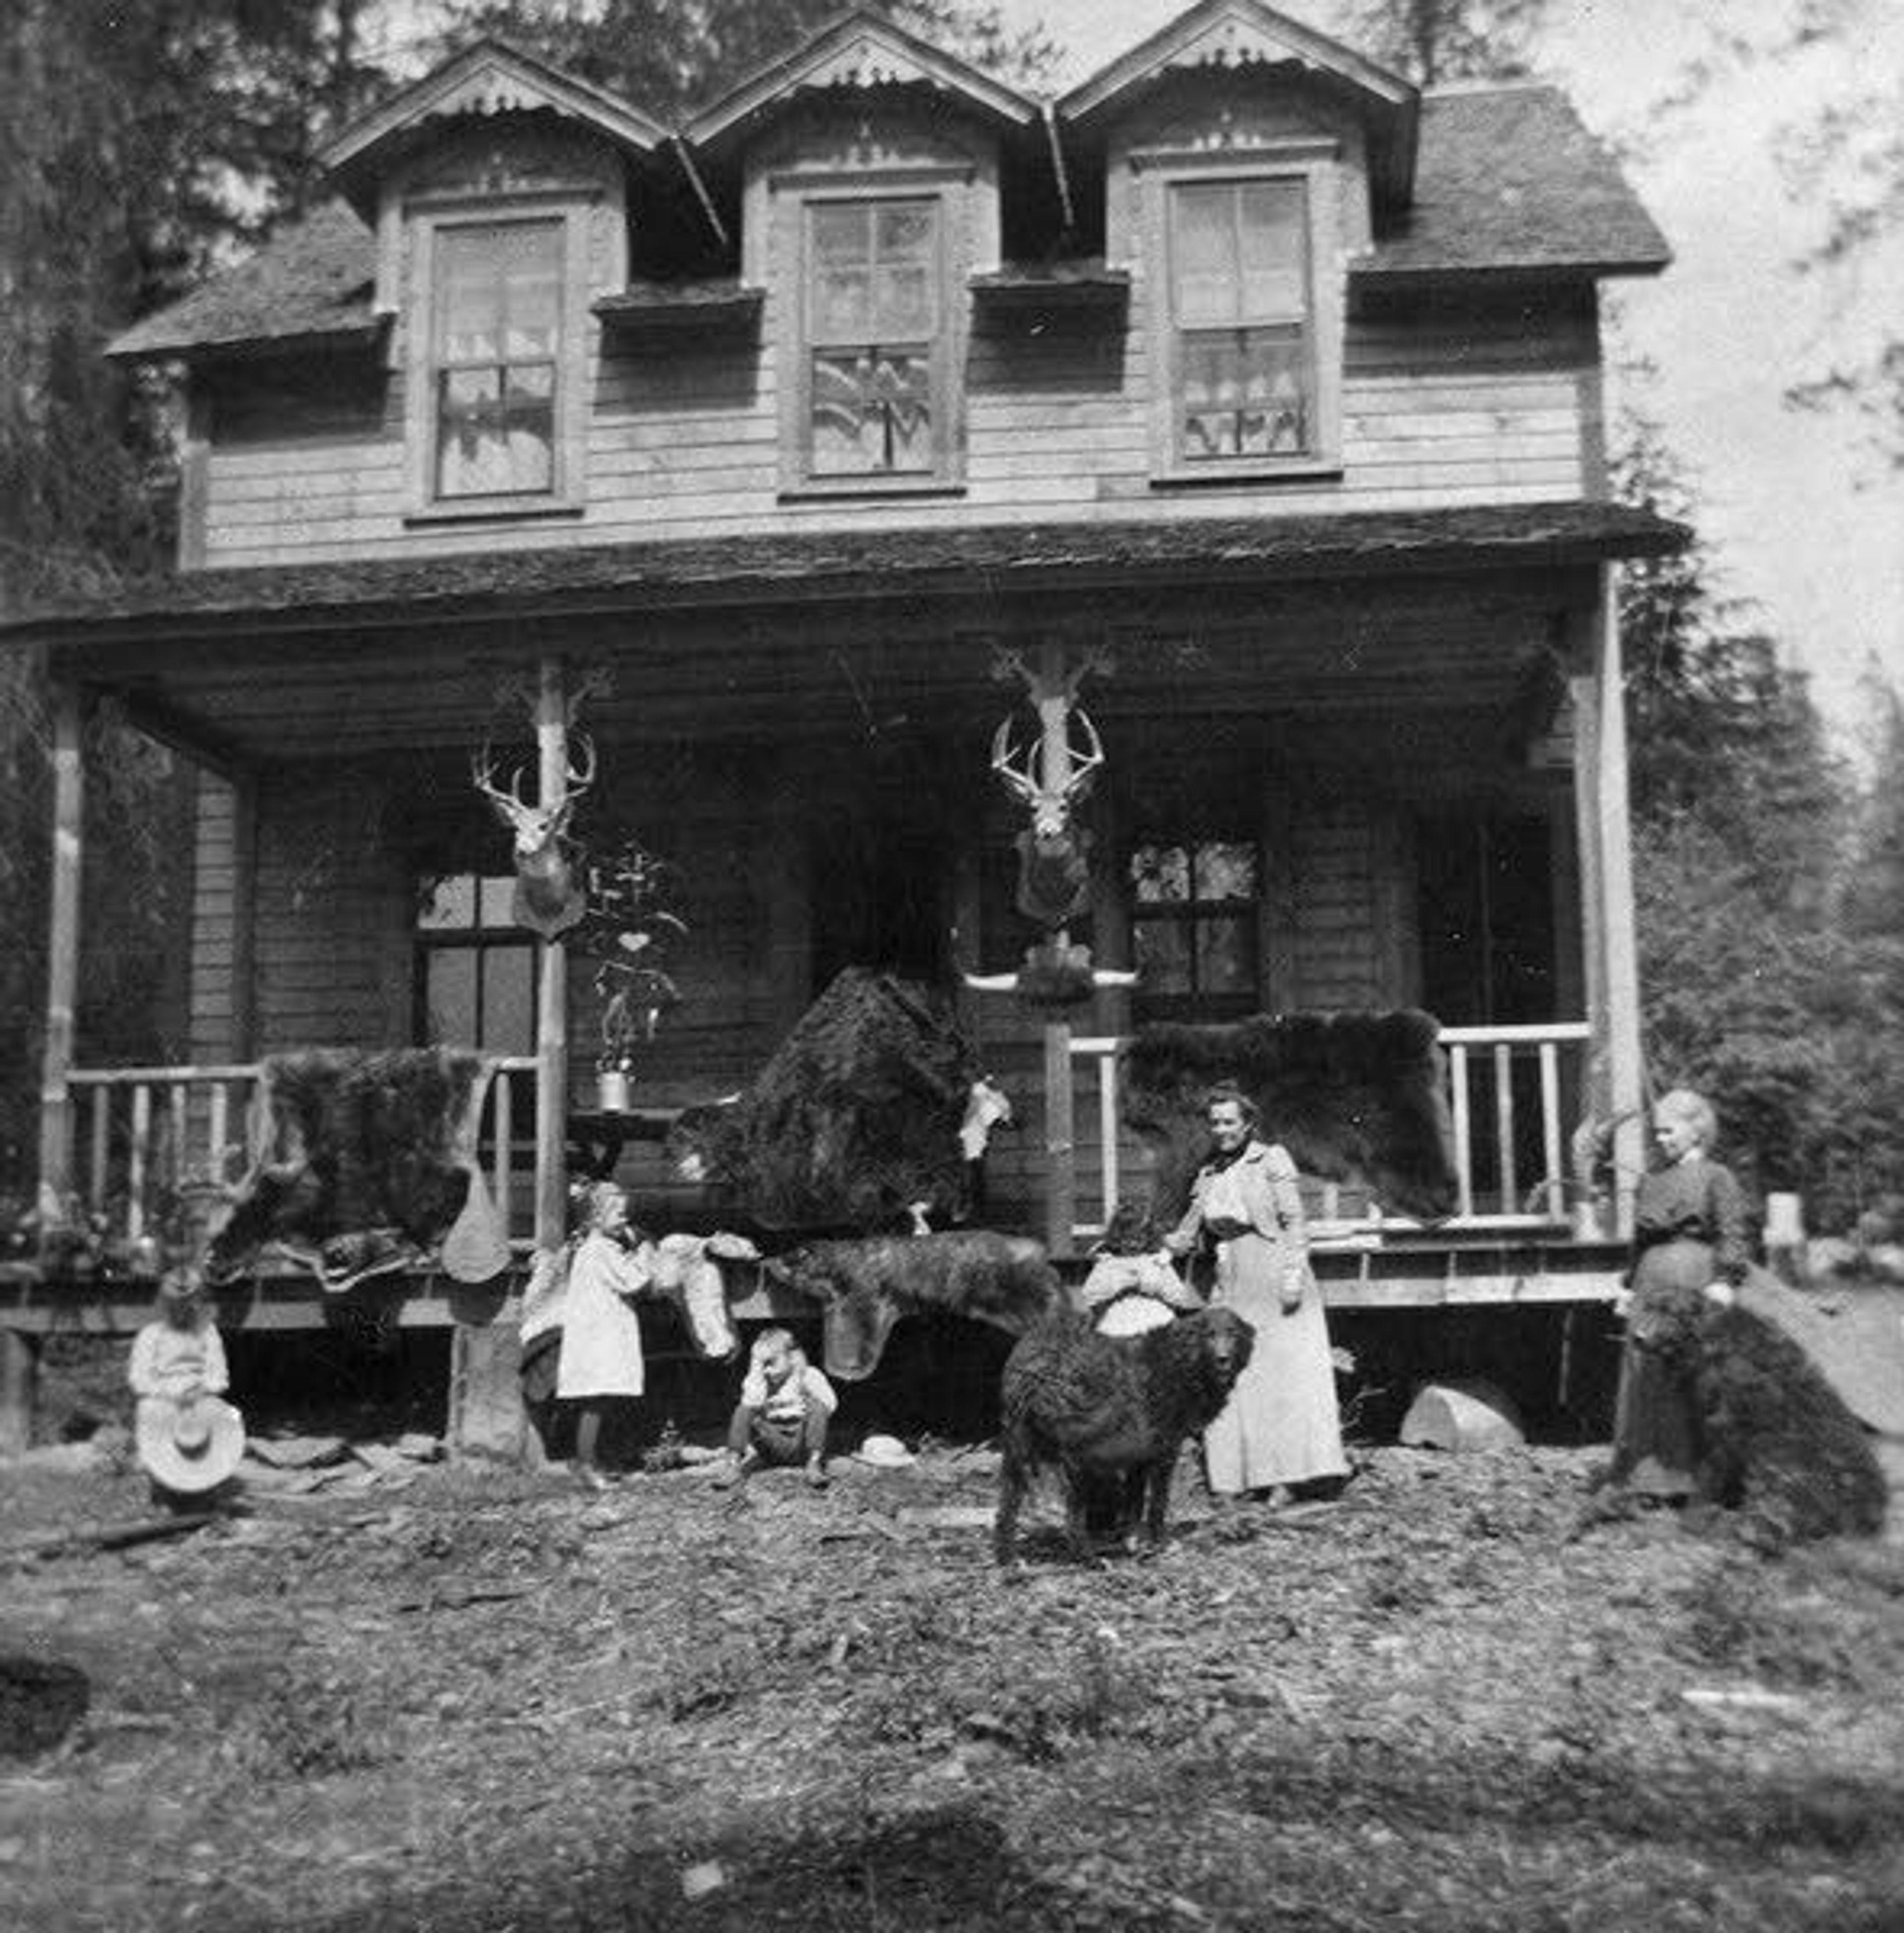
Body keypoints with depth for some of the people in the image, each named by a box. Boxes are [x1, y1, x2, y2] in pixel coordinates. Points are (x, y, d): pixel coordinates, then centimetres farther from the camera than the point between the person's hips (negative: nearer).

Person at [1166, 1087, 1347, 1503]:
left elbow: (1294, 1221, -4)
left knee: (1283, 1372, -7)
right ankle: (1237, 1477, 1)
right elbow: (1186, 1237, 18)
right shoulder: (1209, 1176, 15)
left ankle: (1283, 1477, -8)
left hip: (1272, 1280, -5)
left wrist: (1293, 1272, -14)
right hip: (1232, 1285, 5)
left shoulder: (1271, 1160, 1)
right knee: (1231, 1379, -1)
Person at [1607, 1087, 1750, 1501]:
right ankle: (1646, 1474, 10)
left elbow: (1732, 1237, -7)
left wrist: (1724, 1281, -19)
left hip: (1693, 1286, -6)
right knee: (1643, 1382, 4)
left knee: (1689, 1386, -5)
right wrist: (1631, 1287, 19)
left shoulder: (1717, 1179, 0)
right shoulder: (1653, 1181, 18)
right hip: (1651, 1288, 6)